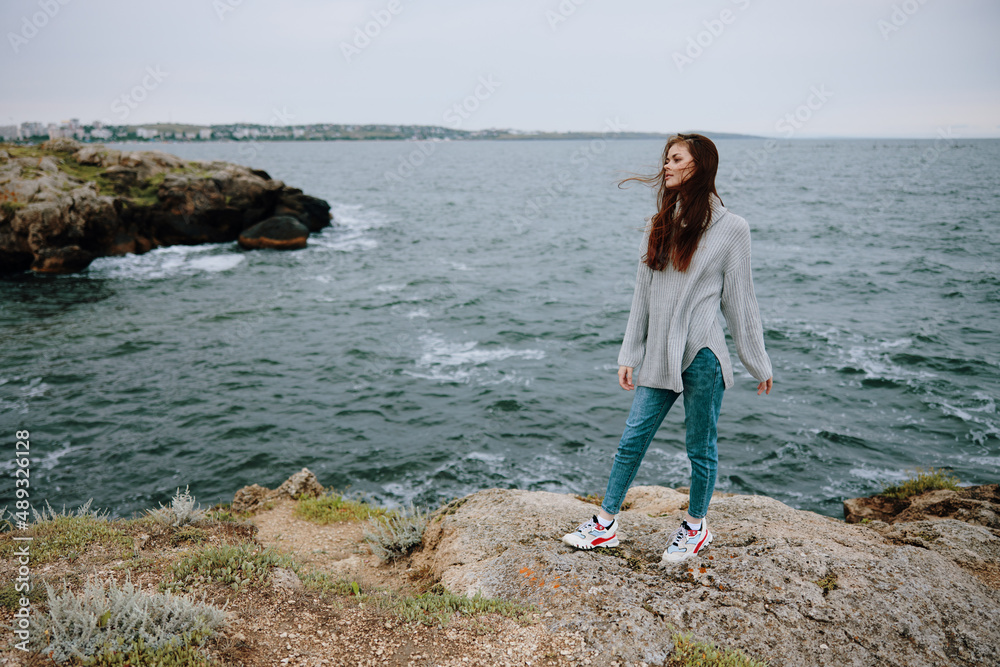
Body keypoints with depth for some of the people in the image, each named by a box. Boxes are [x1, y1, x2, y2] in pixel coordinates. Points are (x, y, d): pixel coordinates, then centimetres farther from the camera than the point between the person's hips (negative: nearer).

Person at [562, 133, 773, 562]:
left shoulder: (730, 228, -3)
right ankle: (606, 524, 18)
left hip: (702, 356, -4)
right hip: (659, 356, 5)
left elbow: (739, 299, 0)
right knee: (632, 439, 7)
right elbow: (643, 293, 12)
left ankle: (696, 526, 27)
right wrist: (629, 355, 10)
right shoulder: (660, 225, 12)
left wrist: (759, 364, 3)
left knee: (700, 446, 8)